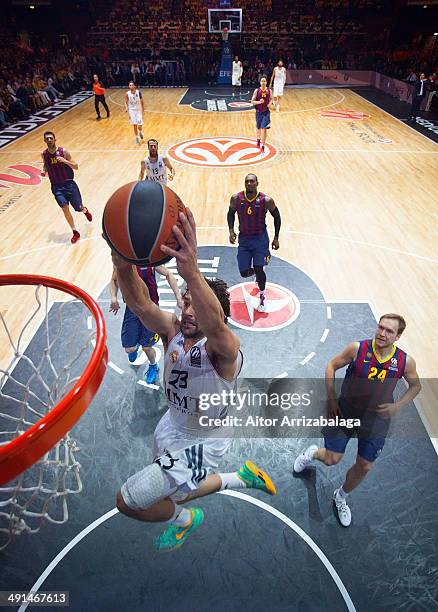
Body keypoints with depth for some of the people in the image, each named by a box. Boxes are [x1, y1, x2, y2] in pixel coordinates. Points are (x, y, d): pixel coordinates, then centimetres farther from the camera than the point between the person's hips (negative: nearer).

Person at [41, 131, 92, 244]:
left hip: (68, 183, -2)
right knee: (65, 208, -15)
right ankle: (75, 232, -2)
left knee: (79, 208, 6)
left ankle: (85, 210, 47)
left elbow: (76, 167, -6)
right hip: (56, 186, 2)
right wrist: (44, 171, -1)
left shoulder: (63, 151, -8)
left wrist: (64, 161, -23)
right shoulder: (44, 154, 1)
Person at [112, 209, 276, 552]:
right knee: (171, 493, 30)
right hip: (173, 425, 7)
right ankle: (240, 478, 43)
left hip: (202, 443, -7)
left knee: (128, 502, -3)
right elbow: (140, 304, -34)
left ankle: (184, 519, 28)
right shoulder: (173, 331, -16)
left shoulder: (224, 349, -33)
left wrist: (191, 272, -76)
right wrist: (122, 264, -55)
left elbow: (213, 325, -57)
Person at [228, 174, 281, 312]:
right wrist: (231, 230, -4)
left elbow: (277, 217, 2)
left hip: (260, 238, -2)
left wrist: (276, 238, 1)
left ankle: (262, 298, 13)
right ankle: (257, 273, 41)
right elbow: (231, 213, 11)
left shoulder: (266, 200, -13)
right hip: (243, 238, 3)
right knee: (244, 273, 1)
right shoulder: (236, 198, -8)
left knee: (259, 269, -14)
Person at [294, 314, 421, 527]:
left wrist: (398, 405, -10)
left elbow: (415, 385, 6)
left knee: (364, 467, 11)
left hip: (376, 419, 2)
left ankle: (341, 498, 41)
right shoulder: (357, 349, -20)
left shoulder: (405, 362, -14)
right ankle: (312, 453, 39)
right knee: (332, 459, 0)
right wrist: (331, 399, -10)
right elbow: (332, 365, -6)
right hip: (345, 411, -2)